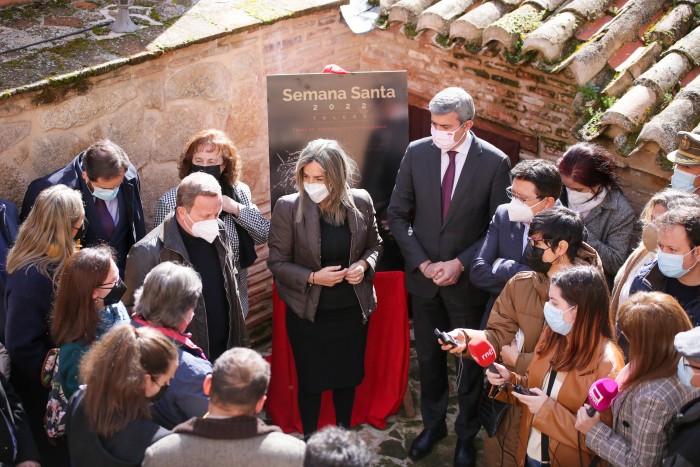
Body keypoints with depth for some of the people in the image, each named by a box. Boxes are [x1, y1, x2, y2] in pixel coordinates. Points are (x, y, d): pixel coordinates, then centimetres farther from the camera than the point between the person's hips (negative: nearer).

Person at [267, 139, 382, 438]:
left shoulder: (361, 202, -8)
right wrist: (312, 278, -23)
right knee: (311, 382, 12)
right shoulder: (288, 207, -16)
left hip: (352, 310, 3)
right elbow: (277, 262, -9)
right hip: (308, 314, -3)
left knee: (348, 376, 19)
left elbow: (374, 245, 8)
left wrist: (365, 264, -13)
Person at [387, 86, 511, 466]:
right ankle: (433, 424, 39)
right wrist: (422, 263, -9)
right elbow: (397, 214, 0)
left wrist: (460, 264, -16)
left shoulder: (494, 163, -14)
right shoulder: (417, 152, -7)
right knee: (429, 357, 18)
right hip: (423, 275, 2)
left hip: (468, 281, -2)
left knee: (471, 361, 14)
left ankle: (466, 434, 34)